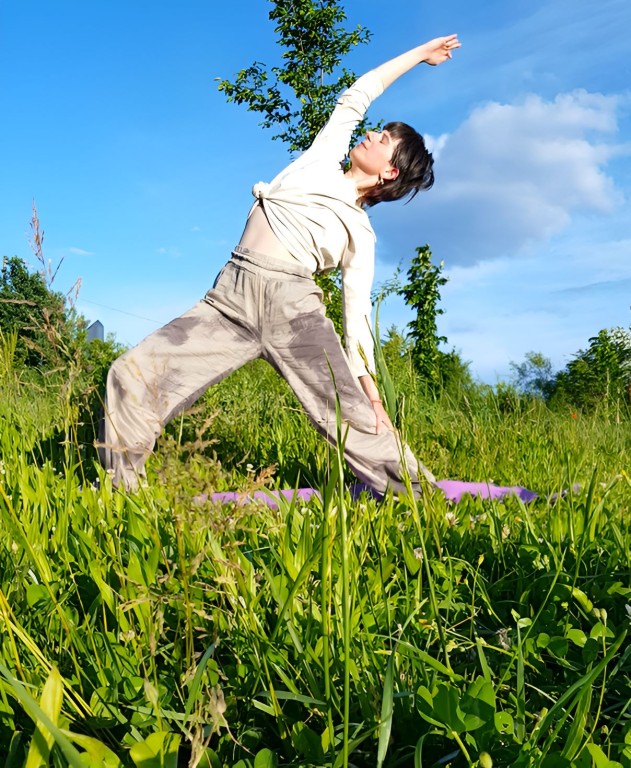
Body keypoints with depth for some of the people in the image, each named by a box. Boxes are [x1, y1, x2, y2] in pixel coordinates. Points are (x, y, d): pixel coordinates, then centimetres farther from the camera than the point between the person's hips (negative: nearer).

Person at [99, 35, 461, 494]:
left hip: (291, 304, -3)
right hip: (230, 298, 4)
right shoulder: (323, 158, 25)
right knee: (132, 377, -8)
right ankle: (119, 492, 5)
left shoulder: (361, 234, 13)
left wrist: (369, 389, -3)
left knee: (352, 417, -17)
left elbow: (358, 313, 7)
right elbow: (358, 95, 30)